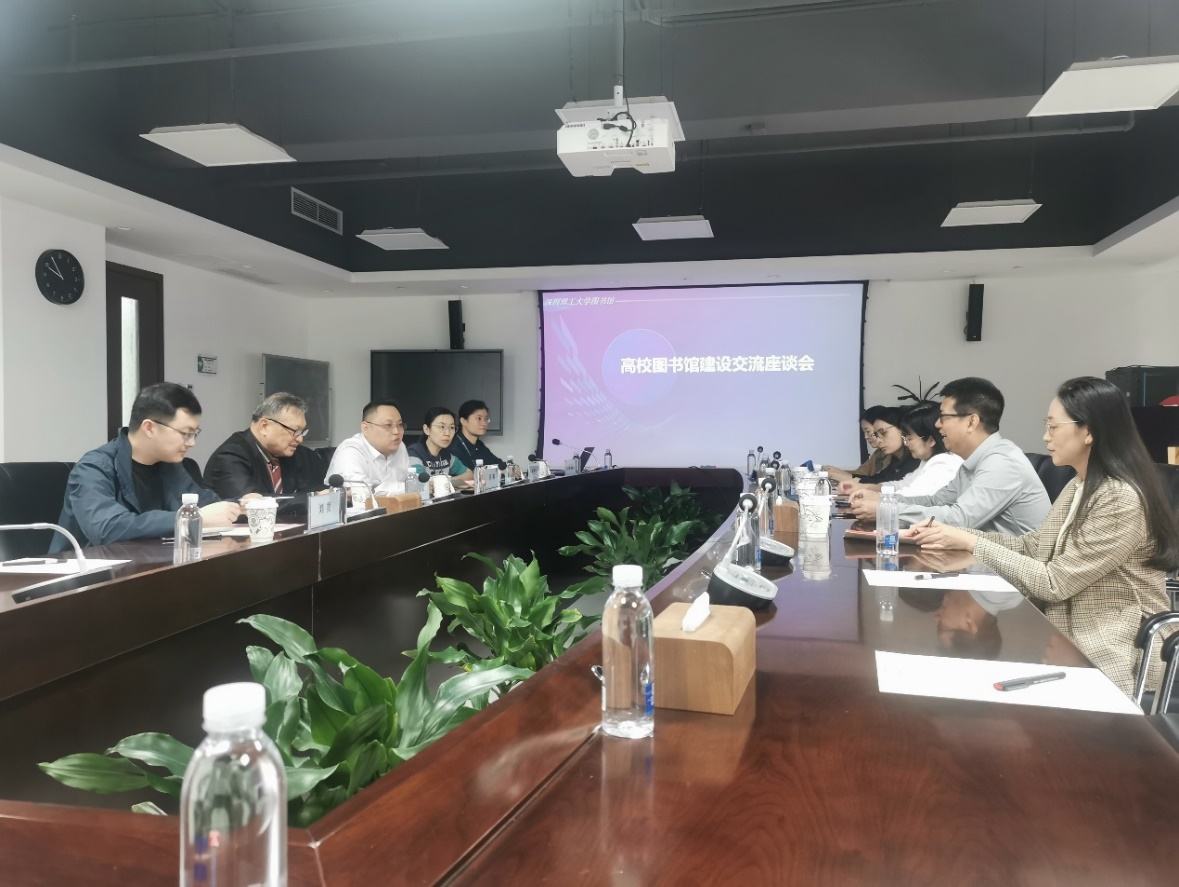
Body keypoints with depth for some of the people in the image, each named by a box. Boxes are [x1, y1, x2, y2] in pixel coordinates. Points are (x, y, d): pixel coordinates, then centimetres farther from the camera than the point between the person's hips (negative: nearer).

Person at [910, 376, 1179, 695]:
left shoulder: (1121, 500, -23)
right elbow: (1032, 545, 9)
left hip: (1110, 658, -8)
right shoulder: (1080, 487, 7)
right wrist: (954, 534, -2)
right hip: (1072, 639, 8)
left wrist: (971, 543, -17)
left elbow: (1054, 583, -22)